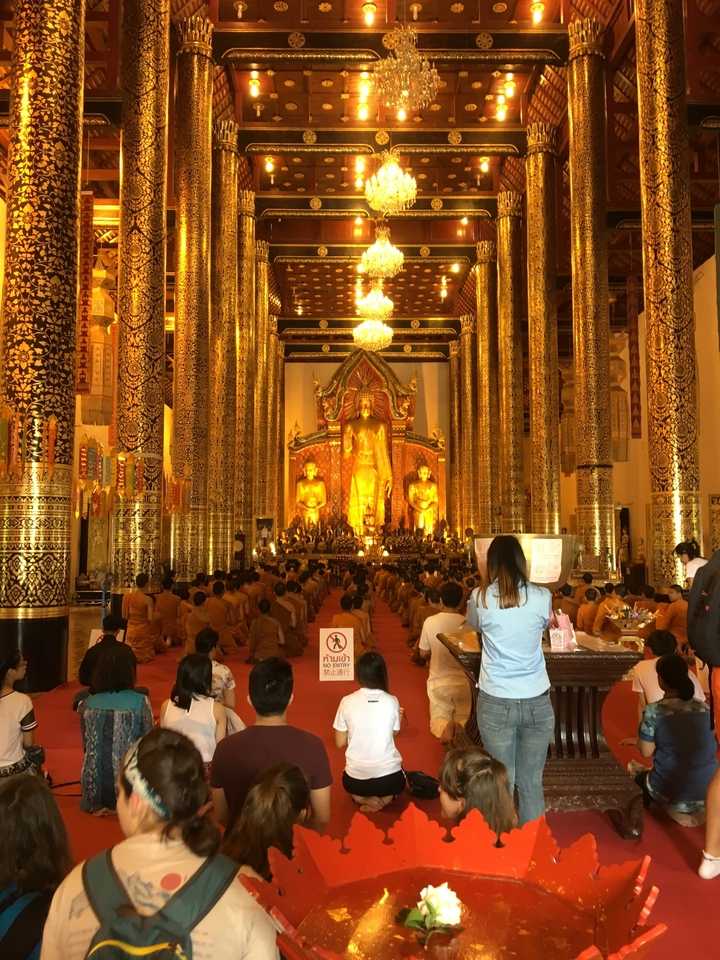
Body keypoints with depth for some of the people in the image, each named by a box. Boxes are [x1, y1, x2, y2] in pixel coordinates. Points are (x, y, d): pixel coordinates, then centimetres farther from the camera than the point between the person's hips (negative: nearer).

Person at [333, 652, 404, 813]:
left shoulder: (347, 702, -9)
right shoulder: (392, 701, -9)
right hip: (389, 778, 0)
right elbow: (394, 733, 6)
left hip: (355, 779, 0)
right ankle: (385, 798, 6)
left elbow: (340, 743, 0)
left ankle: (363, 798, 6)